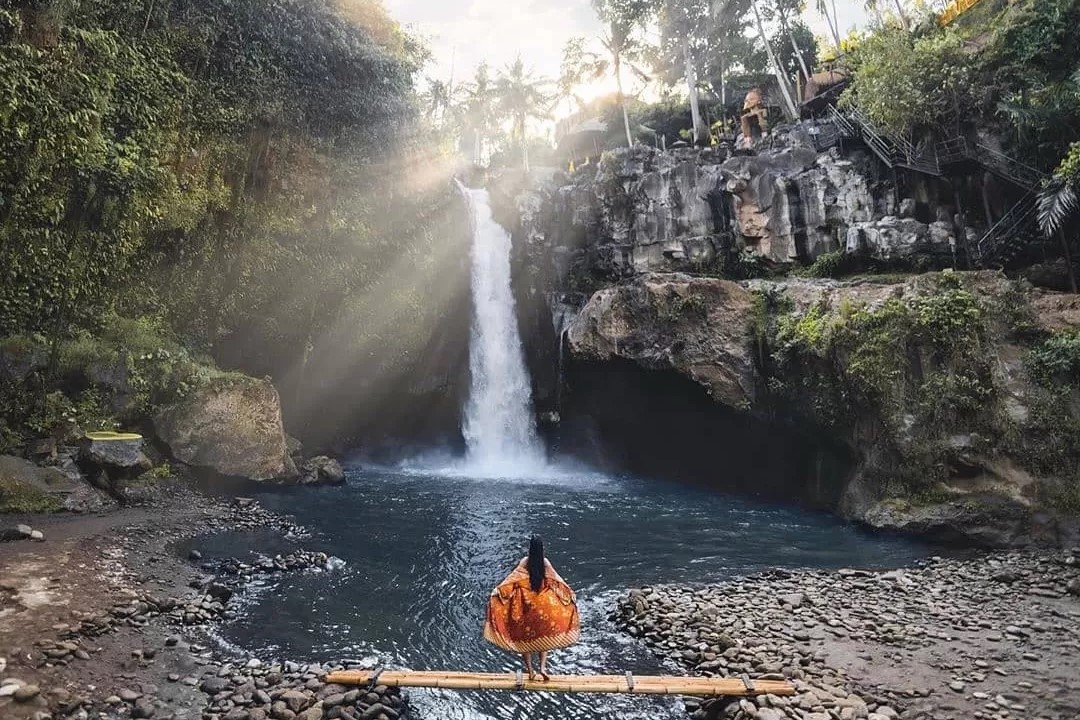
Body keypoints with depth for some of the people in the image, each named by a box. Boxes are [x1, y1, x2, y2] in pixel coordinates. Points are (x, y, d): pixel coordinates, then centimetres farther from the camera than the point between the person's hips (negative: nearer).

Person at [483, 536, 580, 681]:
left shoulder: (525, 561, -10)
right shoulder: (545, 562, -6)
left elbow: (512, 576, -17)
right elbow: (557, 579, -6)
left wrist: (498, 589, -17)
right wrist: (570, 593, 1)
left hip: (526, 602, -1)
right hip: (543, 604, 1)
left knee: (525, 636, 10)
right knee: (545, 635, 15)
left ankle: (530, 671, 14)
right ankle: (543, 667, 3)